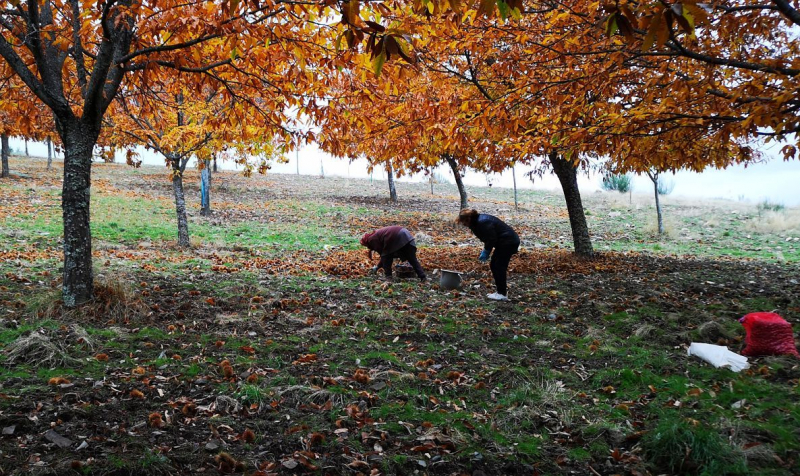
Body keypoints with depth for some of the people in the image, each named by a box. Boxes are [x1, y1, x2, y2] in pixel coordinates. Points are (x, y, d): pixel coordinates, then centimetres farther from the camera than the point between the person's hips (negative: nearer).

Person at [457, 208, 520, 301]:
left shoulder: (482, 222, -23)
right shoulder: (478, 221, 9)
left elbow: (492, 239, -23)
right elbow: (489, 238, 14)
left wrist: (486, 252, -12)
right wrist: (485, 251, 4)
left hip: (509, 242, -10)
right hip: (506, 242, 10)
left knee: (499, 267, -7)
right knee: (494, 265, 12)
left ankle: (502, 294, -1)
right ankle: (501, 291, 18)